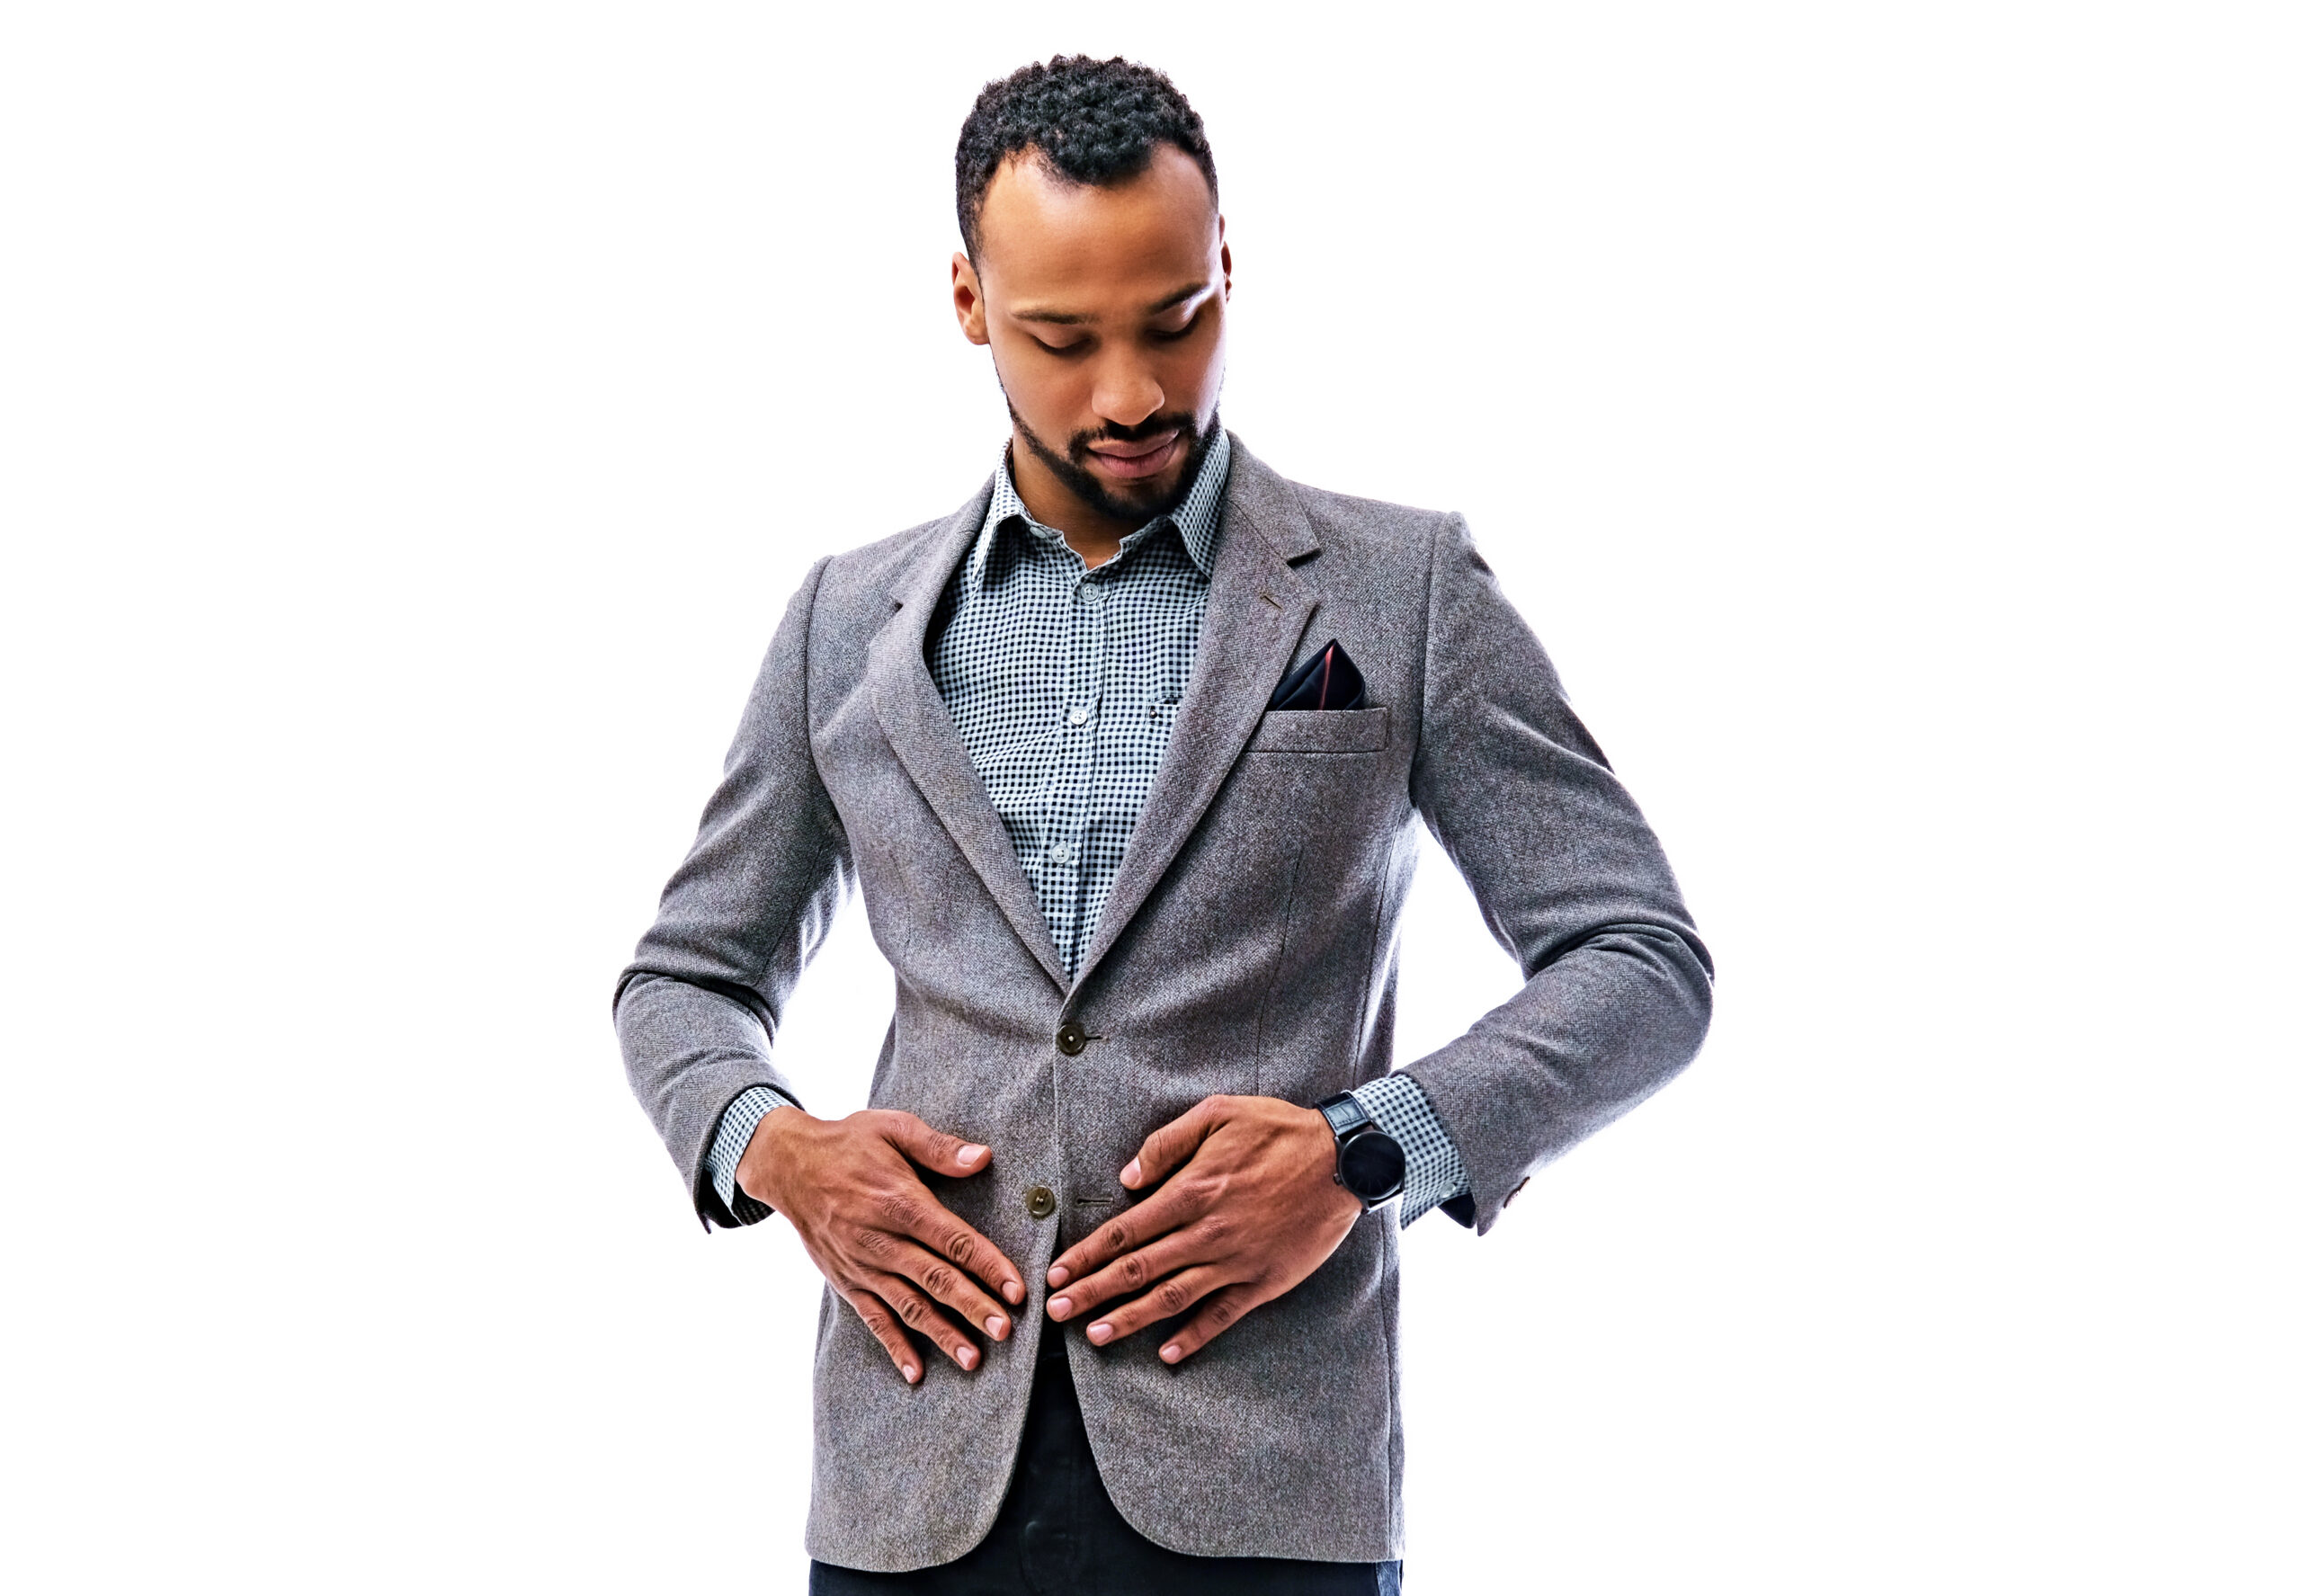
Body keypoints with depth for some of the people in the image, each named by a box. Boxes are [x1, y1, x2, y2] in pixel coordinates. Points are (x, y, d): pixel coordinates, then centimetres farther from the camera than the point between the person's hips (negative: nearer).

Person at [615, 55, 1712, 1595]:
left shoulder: (1404, 590, 4)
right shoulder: (853, 619, 12)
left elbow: (1645, 966, 2)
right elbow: (685, 978, 19)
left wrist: (1370, 1152, -13)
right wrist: (768, 1147, -3)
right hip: (920, 1467, 2)